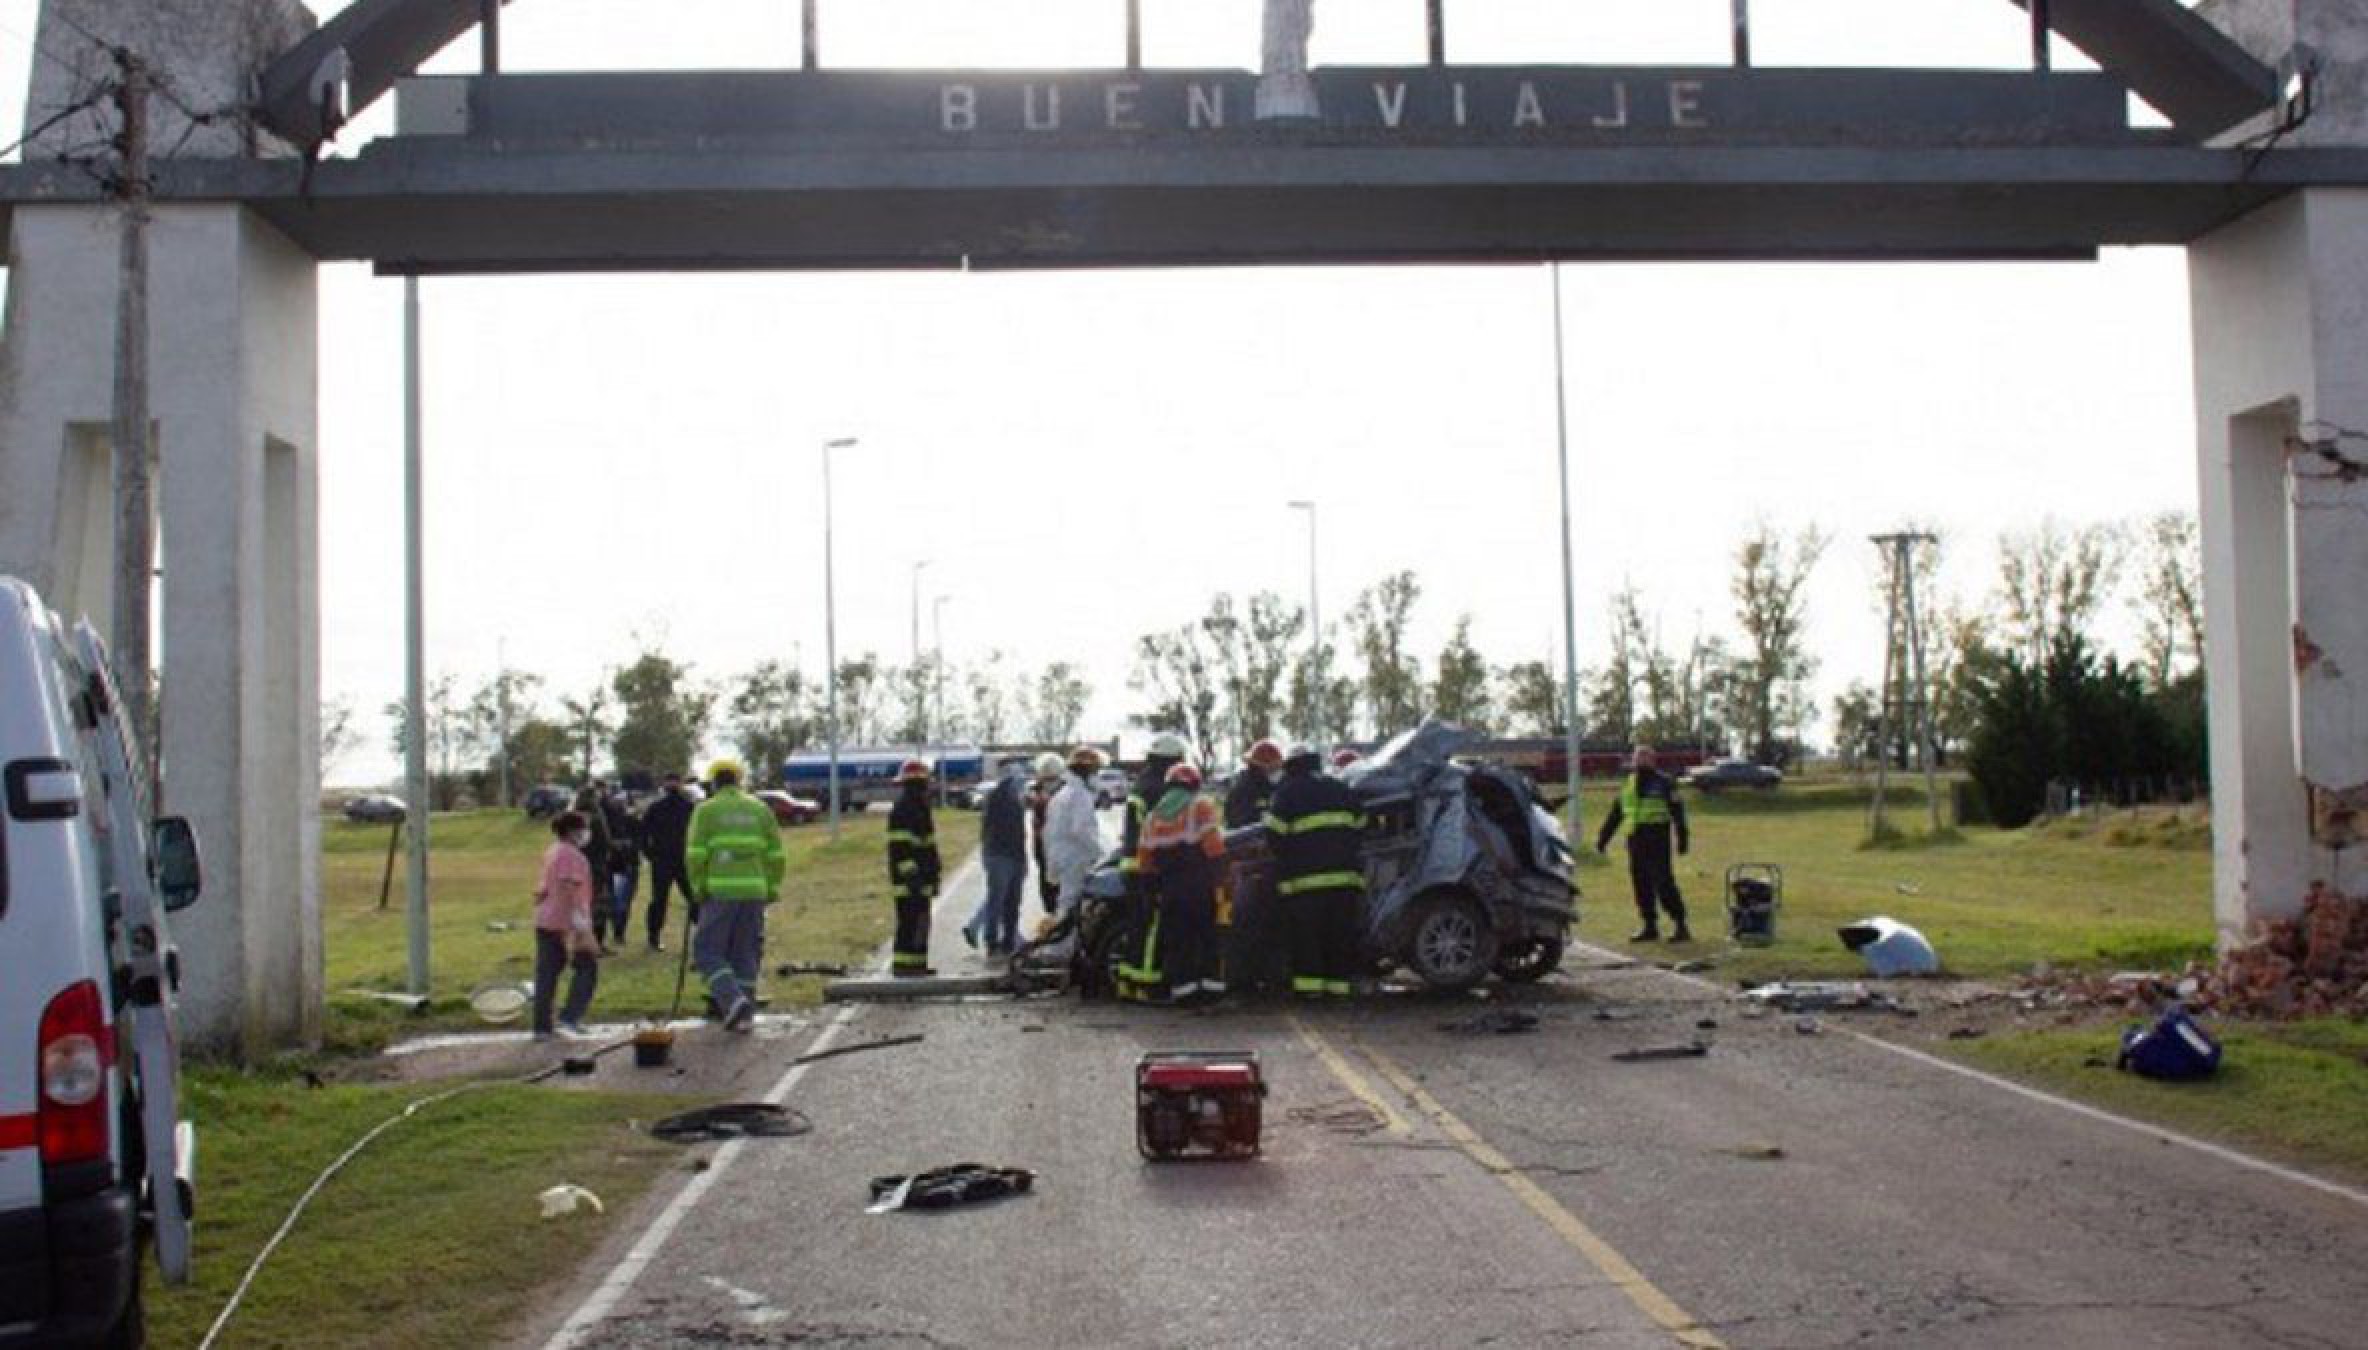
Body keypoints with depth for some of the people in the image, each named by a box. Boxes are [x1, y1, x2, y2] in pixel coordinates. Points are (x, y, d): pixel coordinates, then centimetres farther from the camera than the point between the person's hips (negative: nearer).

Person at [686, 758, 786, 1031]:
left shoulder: (706, 810, 0)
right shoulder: (760, 809, 11)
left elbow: (695, 855, -7)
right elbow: (775, 855, 8)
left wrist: (697, 887, 3)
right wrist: (772, 888, 14)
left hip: (720, 892, -4)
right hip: (754, 890, 4)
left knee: (707, 951, 3)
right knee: (745, 953, 12)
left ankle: (733, 1000, -16)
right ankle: (744, 1015, 13)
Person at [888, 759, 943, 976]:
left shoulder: (920, 809, 20)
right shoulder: (903, 811, -14)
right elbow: (901, 846, -21)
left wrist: (933, 877, 27)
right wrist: (911, 874, -25)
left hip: (921, 879, 11)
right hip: (909, 879, -11)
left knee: (920, 922, 13)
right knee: (910, 921, -10)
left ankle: (918, 962, 18)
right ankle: (905, 964, -8)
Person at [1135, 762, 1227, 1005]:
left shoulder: (1154, 815, 13)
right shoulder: (1201, 806, -3)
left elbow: (1144, 856, 11)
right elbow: (1213, 845, -13)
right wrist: (1219, 871, -3)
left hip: (1169, 885, 4)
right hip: (1200, 883, -4)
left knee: (1176, 938, 6)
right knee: (1207, 933, 4)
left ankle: (1182, 985, 3)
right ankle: (1211, 982, 0)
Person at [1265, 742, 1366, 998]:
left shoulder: (1286, 792, -1)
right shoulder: (1341, 789, 16)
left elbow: (1274, 836, -4)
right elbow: (1360, 829, 21)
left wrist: (1286, 859, 13)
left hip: (1304, 878, -4)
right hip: (1345, 875, 5)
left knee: (1306, 936, 0)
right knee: (1341, 934, 9)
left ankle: (1309, 983, -5)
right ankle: (1340, 983, 9)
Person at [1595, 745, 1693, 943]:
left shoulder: (1663, 783, 0)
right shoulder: (1628, 785, 16)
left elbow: (1677, 811, -4)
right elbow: (1615, 815, 20)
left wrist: (1683, 836, -11)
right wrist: (1603, 837, 16)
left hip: (1657, 838, -6)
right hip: (1635, 840, 6)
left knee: (1663, 882, -10)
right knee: (1641, 883, 5)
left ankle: (1680, 925, -6)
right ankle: (1650, 926, 11)